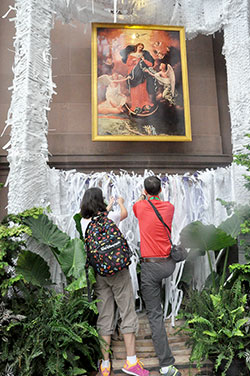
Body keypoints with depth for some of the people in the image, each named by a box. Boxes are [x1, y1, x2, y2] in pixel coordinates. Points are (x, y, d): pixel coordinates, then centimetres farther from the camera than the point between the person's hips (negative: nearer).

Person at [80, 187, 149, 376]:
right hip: (118, 269, -4)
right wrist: (120, 202, 36)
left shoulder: (84, 222, 3)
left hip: (98, 273, 4)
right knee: (128, 312, 6)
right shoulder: (111, 217, -8)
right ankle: (131, 361, 11)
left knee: (104, 317, 10)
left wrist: (109, 206, 42)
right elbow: (125, 214, 15)